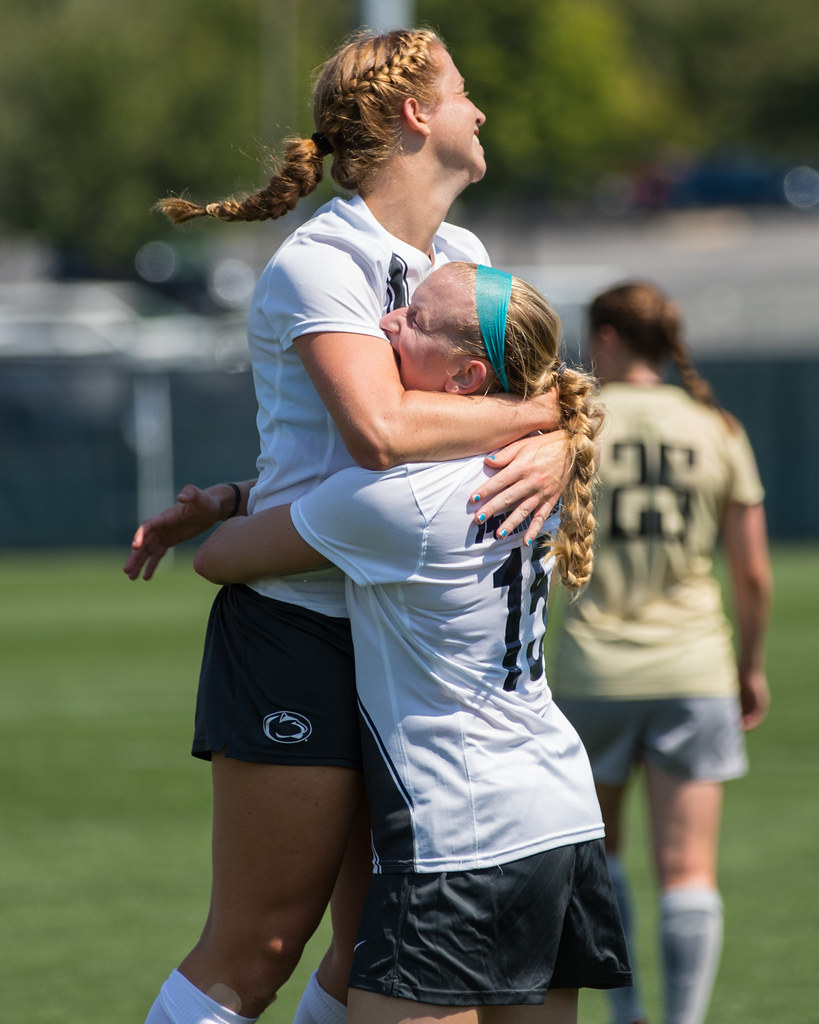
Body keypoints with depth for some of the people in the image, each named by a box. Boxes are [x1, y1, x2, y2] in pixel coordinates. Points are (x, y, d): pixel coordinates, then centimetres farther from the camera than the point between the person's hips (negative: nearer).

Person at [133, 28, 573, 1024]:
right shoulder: (318, 264, -14)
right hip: (295, 631, -8)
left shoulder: (462, 257, 12)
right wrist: (540, 411, -16)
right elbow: (382, 430, -29)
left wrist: (552, 450, -14)